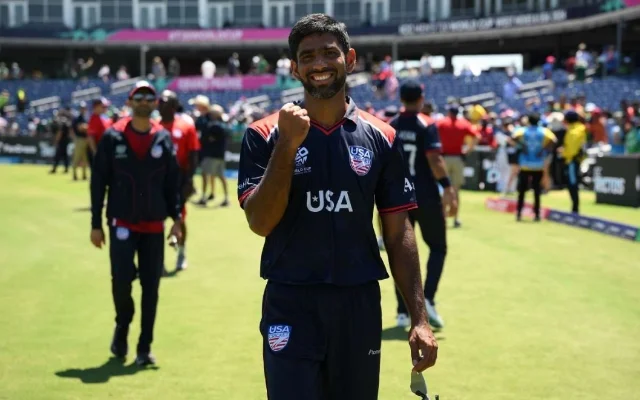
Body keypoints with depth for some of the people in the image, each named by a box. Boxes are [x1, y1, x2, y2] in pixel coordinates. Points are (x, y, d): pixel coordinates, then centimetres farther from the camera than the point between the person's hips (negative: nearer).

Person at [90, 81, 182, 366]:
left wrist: (176, 217, -1)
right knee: (121, 279, -13)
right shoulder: (113, 137, -1)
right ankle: (122, 326, 17)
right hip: (122, 222, -2)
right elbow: (99, 182, 1)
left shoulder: (164, 139, 4)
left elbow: (172, 182, 8)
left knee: (150, 286, 3)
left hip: (154, 224, 2)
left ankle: (144, 347, 13)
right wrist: (96, 224, -1)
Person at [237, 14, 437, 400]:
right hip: (290, 306, -2)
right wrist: (287, 145, -18)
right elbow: (260, 222, -10)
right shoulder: (266, 135, -1)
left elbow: (398, 233, 4)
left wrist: (419, 317, -2)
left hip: (359, 304, 2)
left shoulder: (381, 137, 4)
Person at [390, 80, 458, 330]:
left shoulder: (390, 127, 5)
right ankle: (428, 300, -7)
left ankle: (403, 311, 8)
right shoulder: (427, 125, -10)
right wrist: (447, 188, -21)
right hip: (426, 197, -4)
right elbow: (434, 160, -20)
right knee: (437, 248, 11)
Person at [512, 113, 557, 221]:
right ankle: (537, 214, 3)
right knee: (537, 191, 5)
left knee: (522, 190, 6)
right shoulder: (544, 132, 1)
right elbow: (552, 140, -18)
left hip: (525, 164, 0)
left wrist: (521, 146, -8)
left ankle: (519, 213, 2)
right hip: (538, 166, 0)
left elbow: (514, 137, -19)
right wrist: (546, 151, -8)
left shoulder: (522, 131, 1)